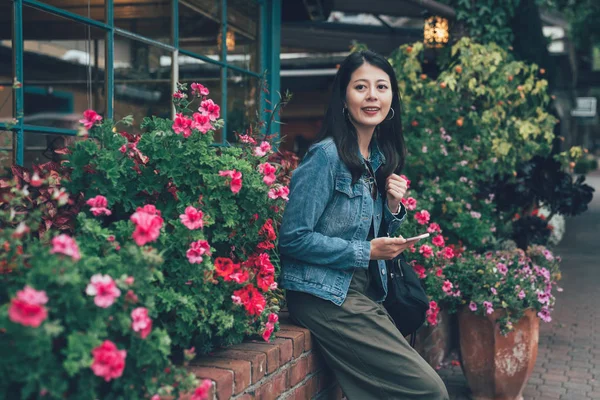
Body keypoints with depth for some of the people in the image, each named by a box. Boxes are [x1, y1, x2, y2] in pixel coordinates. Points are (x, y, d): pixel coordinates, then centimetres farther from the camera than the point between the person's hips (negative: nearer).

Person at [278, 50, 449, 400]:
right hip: (326, 296, -8)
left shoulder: (380, 159, 11)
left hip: (365, 293, 8)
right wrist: (366, 252, -14)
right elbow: (293, 238, -17)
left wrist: (393, 206, -1)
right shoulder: (327, 155, -14)